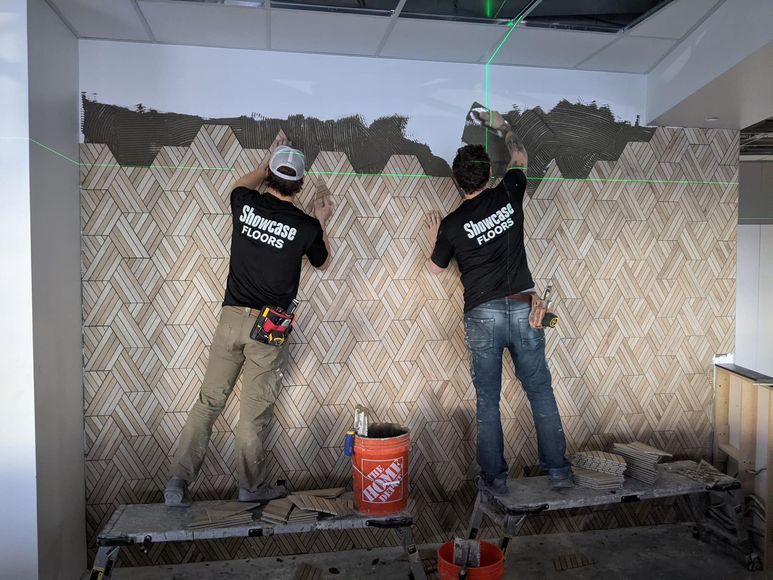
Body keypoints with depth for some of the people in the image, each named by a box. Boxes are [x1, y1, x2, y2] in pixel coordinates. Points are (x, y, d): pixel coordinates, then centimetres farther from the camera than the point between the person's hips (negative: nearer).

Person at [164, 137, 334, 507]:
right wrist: (321, 222, 25)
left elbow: (241, 186, 27)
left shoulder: (246, 205, -1)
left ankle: (178, 482, 12)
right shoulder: (306, 227, -8)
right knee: (254, 412, 7)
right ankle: (251, 487, 22)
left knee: (209, 401, 11)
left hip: (231, 318, 3)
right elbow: (323, 263, 14)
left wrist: (269, 162, 36)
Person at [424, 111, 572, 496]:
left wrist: (433, 238, 29)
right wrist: (503, 127, 38)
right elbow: (520, 159, 24)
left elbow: (436, 268, 13)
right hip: (523, 310, 2)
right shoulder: (508, 195, 1)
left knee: (487, 402, 9)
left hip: (483, 316, -2)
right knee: (541, 394, 12)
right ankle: (558, 471, 20)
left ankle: (494, 479, 16)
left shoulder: (452, 225, -3)